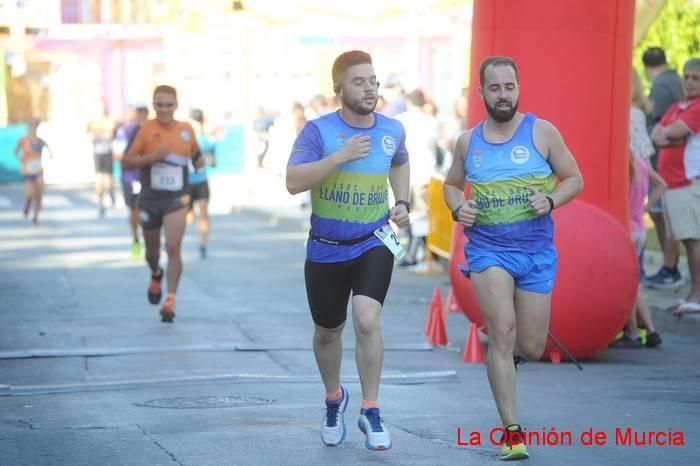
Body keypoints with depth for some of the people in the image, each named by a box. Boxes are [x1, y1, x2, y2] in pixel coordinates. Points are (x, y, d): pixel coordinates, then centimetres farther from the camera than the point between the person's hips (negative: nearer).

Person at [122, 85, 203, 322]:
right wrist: (152, 156, -24)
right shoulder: (145, 129, -7)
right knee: (152, 251, 15)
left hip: (176, 199, 0)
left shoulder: (187, 129, 2)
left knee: (173, 248, -16)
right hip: (150, 198, 0)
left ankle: (170, 300, -11)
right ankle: (156, 275, 49)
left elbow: (196, 154, 20)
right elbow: (126, 162, -10)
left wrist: (199, 161, -2)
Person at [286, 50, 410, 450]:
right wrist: (340, 156, -29)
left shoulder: (392, 130, -1)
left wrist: (403, 202, 6)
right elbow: (293, 182, -22)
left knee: (367, 320, -21)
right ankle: (334, 398, 43)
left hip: (374, 244, 0)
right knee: (328, 331, 15)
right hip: (326, 249, 0)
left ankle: (371, 411, -7)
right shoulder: (318, 131, -13)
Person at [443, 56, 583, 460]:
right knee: (502, 332, -18)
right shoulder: (468, 141, 4)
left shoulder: (542, 131, -3)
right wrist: (458, 208, -3)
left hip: (537, 252, 0)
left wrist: (551, 200, -17)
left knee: (531, 348, 6)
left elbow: (575, 179, 3)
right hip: (488, 249, 0)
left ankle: (509, 356, 46)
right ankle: (512, 432, -14)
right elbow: (452, 184, 19)